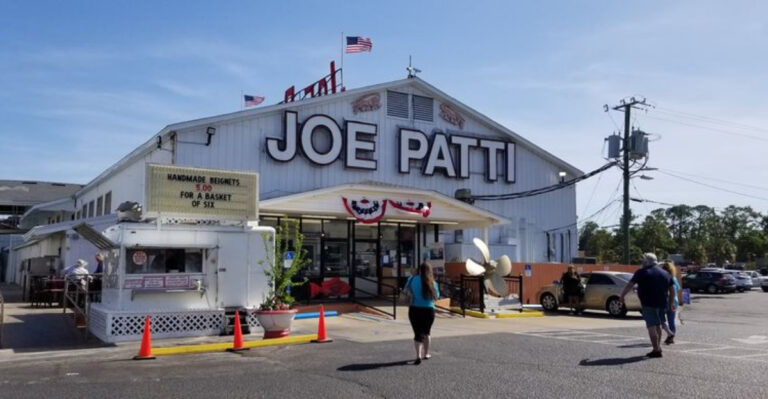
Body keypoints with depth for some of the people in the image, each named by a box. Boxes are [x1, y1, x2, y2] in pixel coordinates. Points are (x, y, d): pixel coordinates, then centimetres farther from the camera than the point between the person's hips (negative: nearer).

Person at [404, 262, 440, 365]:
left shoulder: (413, 279, -4)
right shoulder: (433, 283, -1)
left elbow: (407, 289, 9)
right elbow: (436, 296, 7)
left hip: (415, 309, -2)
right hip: (429, 310, 2)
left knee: (418, 333, 0)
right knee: (426, 332, 21)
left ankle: (418, 356, -15)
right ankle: (426, 354, 31)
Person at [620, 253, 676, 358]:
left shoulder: (642, 272, -4)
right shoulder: (665, 273, 13)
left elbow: (630, 285, -5)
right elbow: (672, 289, 16)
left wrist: (622, 296, 4)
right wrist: (671, 303, 23)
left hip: (649, 304, -6)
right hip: (662, 304, 6)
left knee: (652, 326, -4)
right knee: (658, 325, 20)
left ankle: (656, 350, -7)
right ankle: (658, 347, 27)